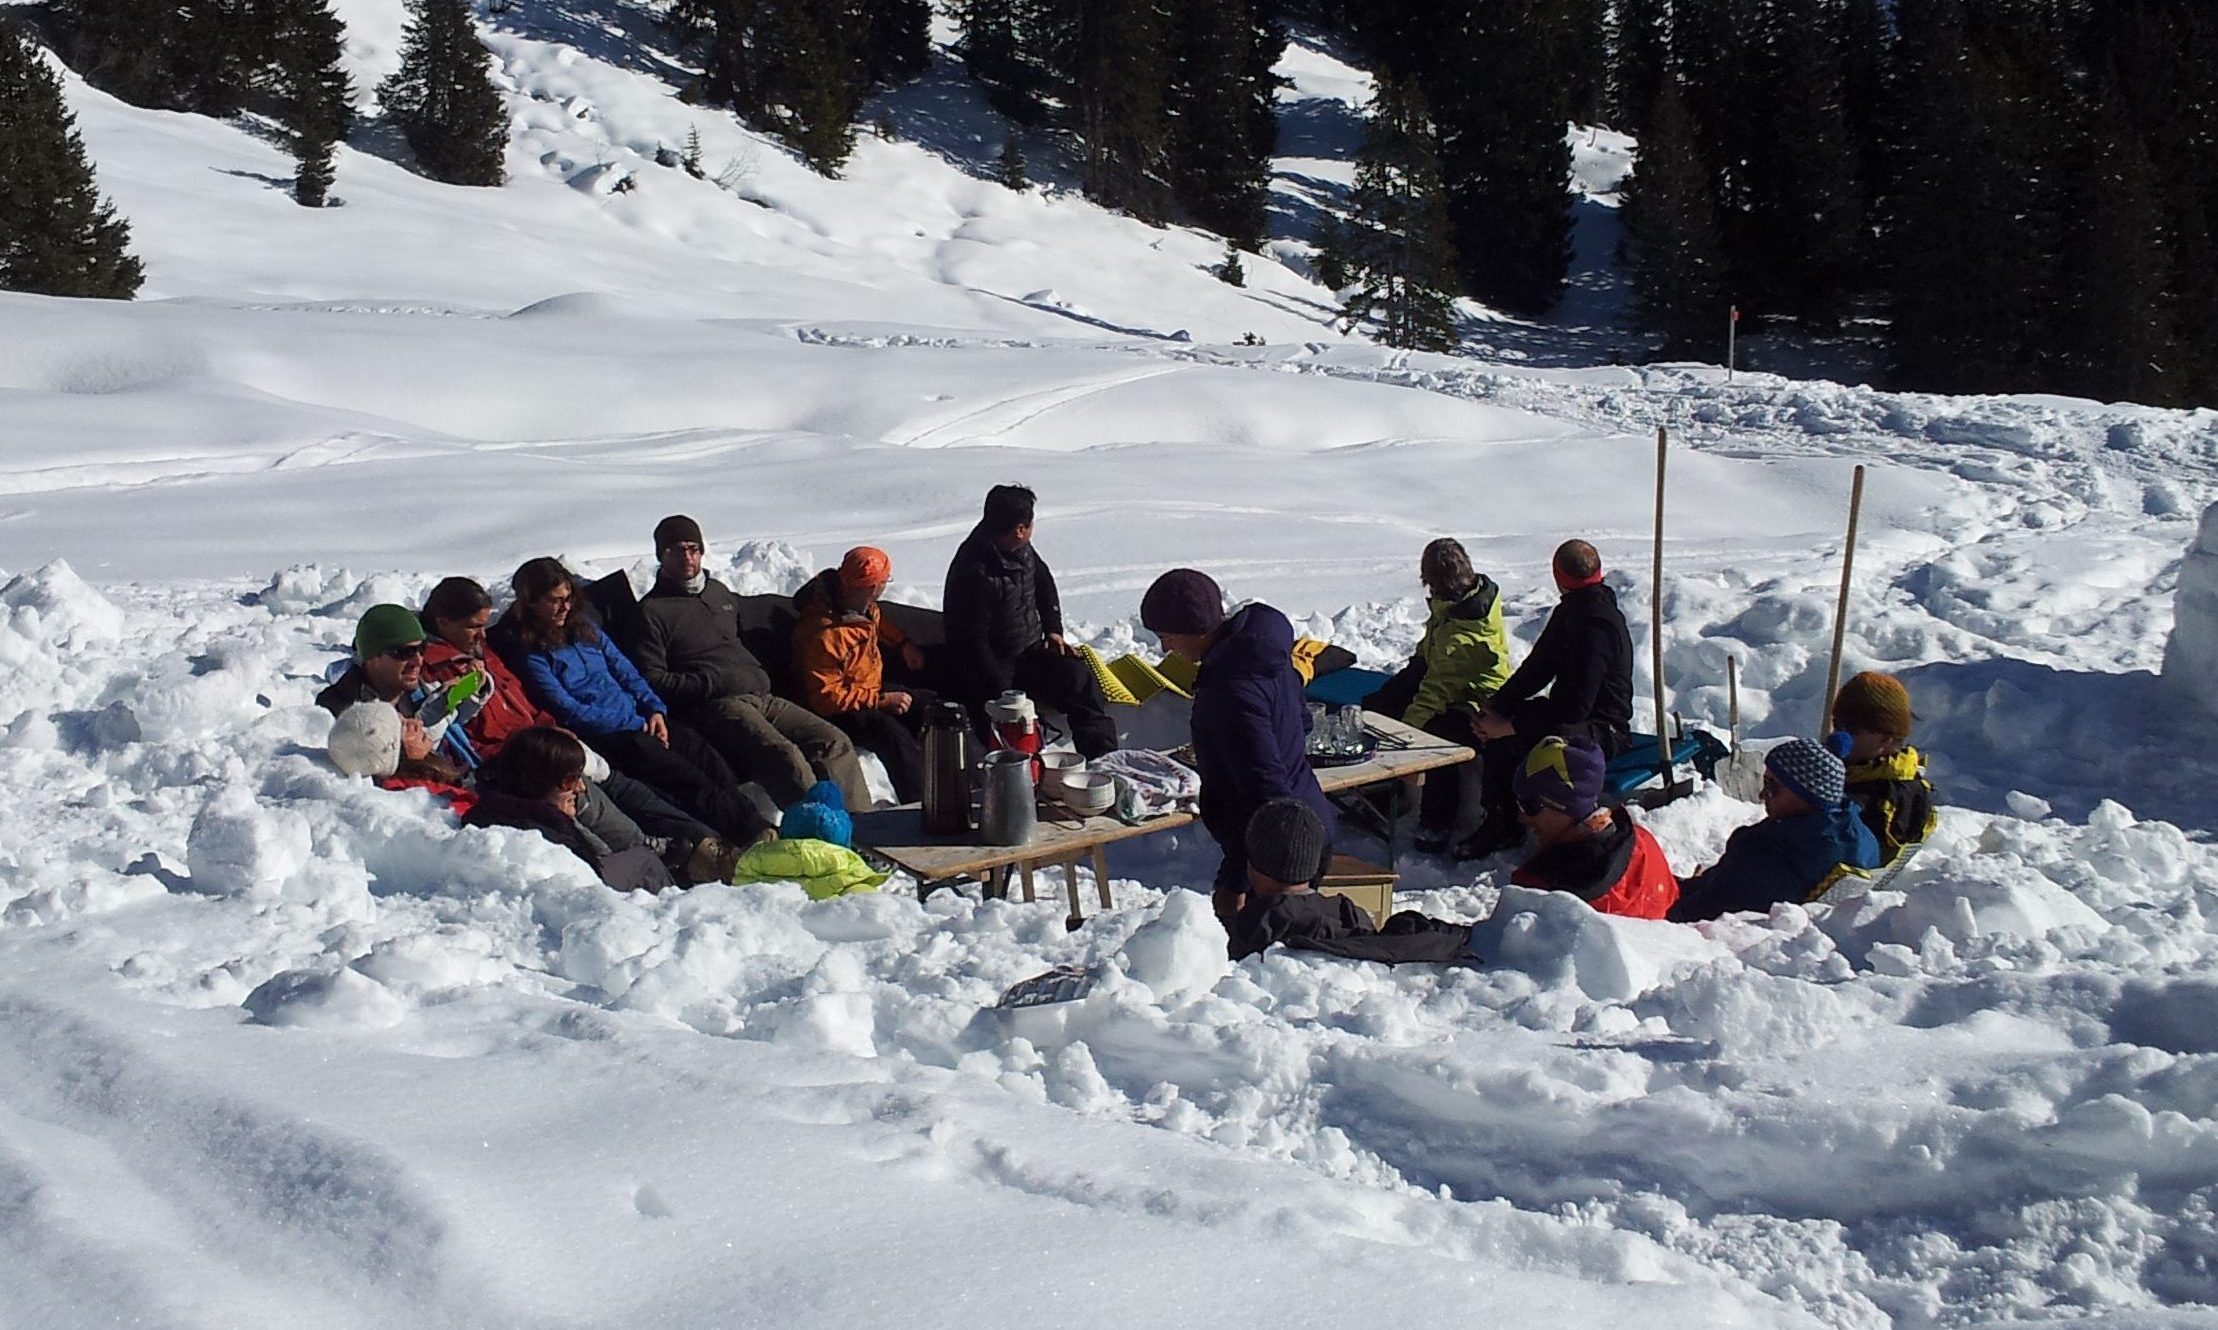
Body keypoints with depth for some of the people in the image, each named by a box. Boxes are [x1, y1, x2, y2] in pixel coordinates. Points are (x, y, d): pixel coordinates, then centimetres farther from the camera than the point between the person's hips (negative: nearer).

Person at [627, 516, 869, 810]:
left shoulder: (720, 592, 26)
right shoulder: (651, 611, 3)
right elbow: (652, 681, -5)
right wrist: (711, 684, -12)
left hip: (761, 696, 7)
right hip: (716, 706, -7)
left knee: (835, 742, -13)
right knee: (784, 754, -32)